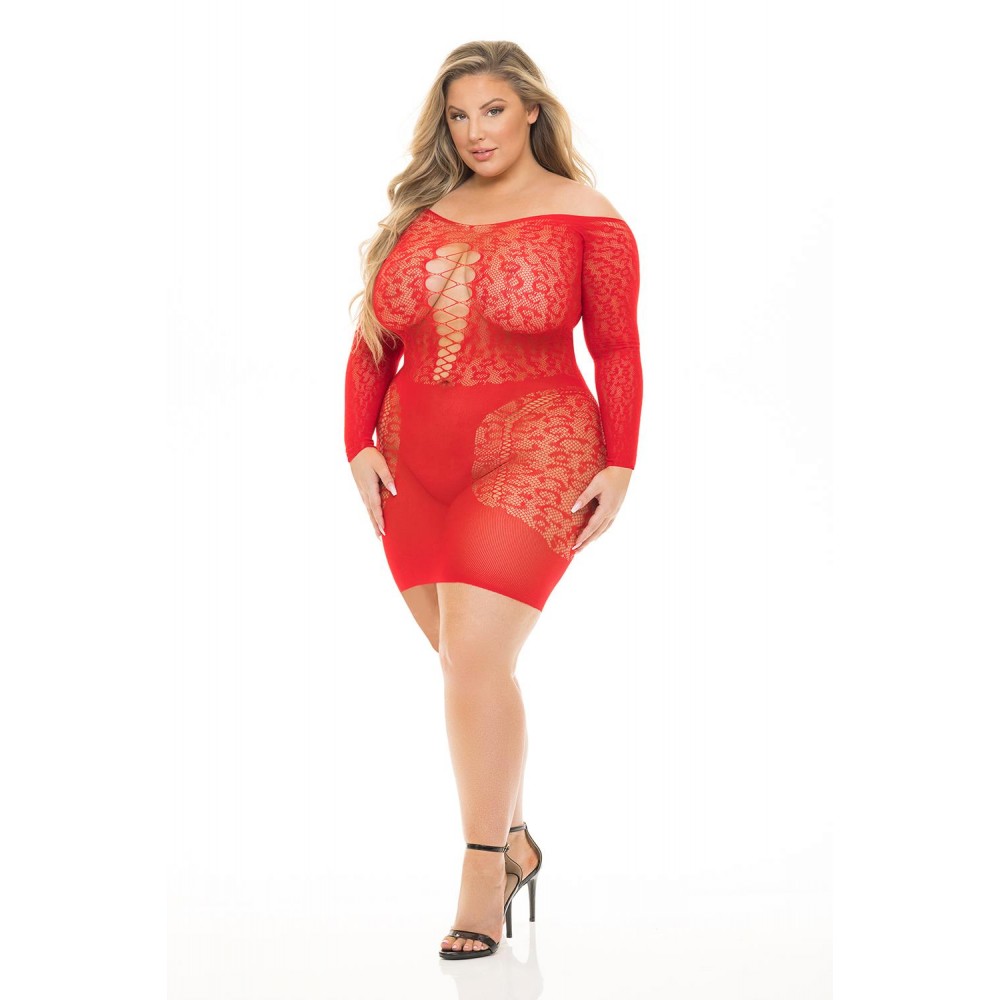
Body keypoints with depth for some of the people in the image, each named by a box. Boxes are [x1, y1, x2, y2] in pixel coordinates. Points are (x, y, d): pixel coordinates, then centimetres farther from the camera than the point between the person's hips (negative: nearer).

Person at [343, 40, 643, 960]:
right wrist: (360, 444, 2)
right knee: (470, 666, 12)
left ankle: (483, 878, -3)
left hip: (532, 456, -5)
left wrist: (618, 468, -6)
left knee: (475, 660, -14)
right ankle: (514, 839, 30)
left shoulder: (586, 219, -1)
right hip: (414, 468, 5)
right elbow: (372, 341, 11)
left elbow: (617, 351, -1)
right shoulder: (420, 214, 11)